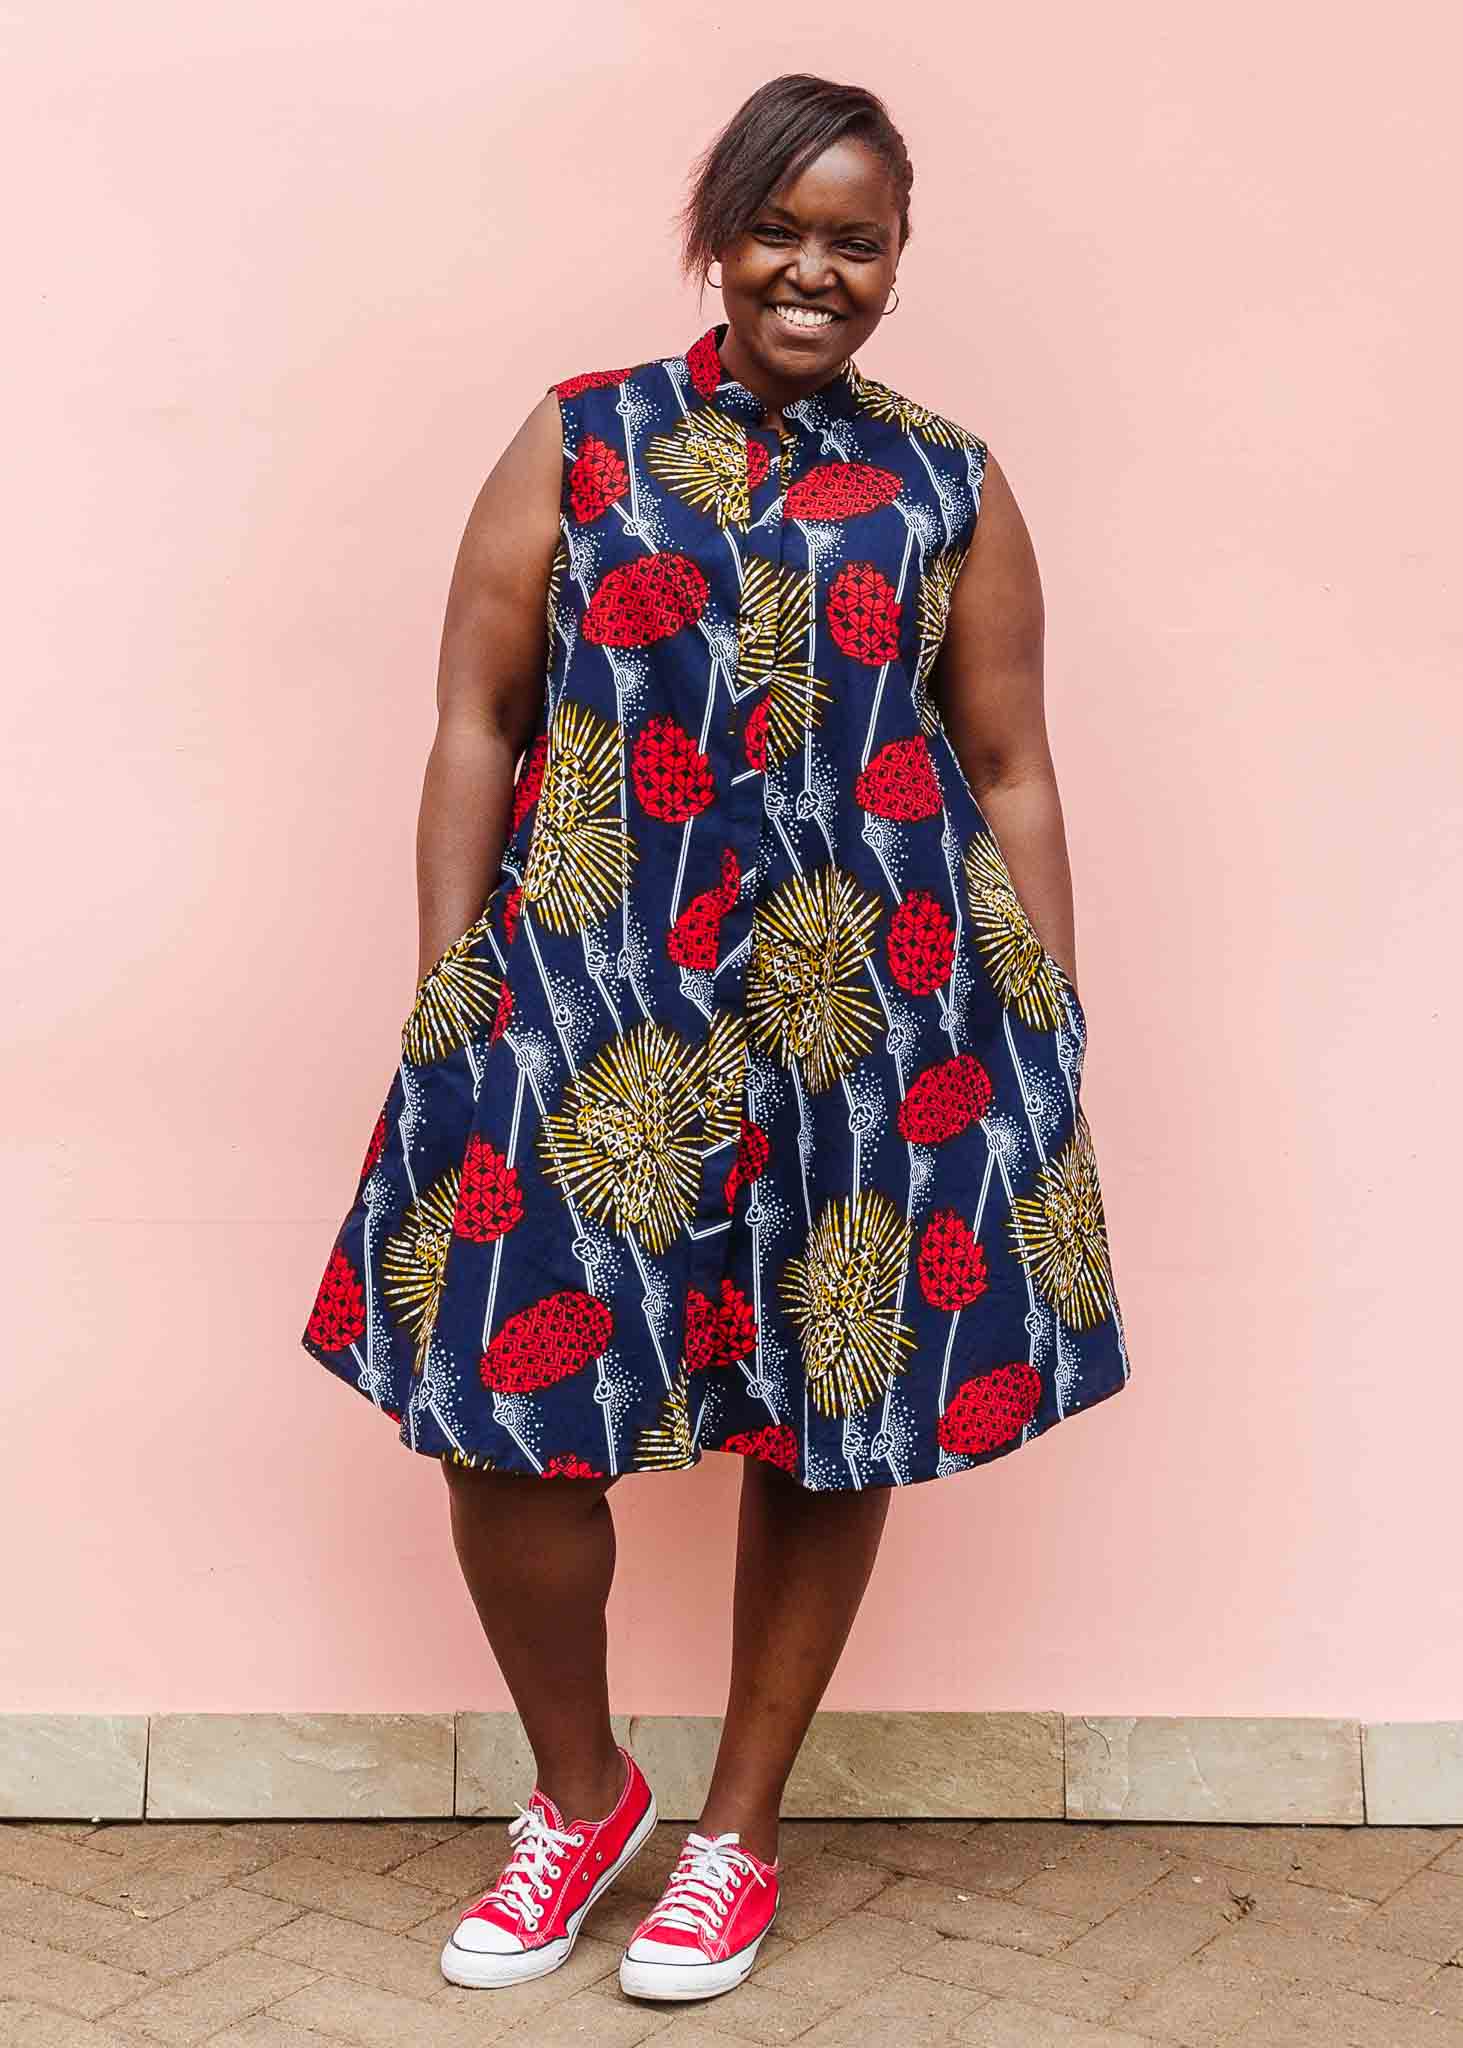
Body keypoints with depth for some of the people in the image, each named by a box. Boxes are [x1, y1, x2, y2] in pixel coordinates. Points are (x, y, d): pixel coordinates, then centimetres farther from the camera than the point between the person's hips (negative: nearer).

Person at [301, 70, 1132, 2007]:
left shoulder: (951, 489, 9)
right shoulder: (581, 440, 7)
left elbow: (1015, 775, 9)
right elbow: (475, 728, 4)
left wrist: (1052, 1033, 4)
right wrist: (444, 1001, -2)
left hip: (882, 1004, 1)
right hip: (588, 991, 0)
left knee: (835, 1415, 6)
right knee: (503, 1405, -2)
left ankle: (742, 1828, 28)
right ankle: (580, 1792, 25)